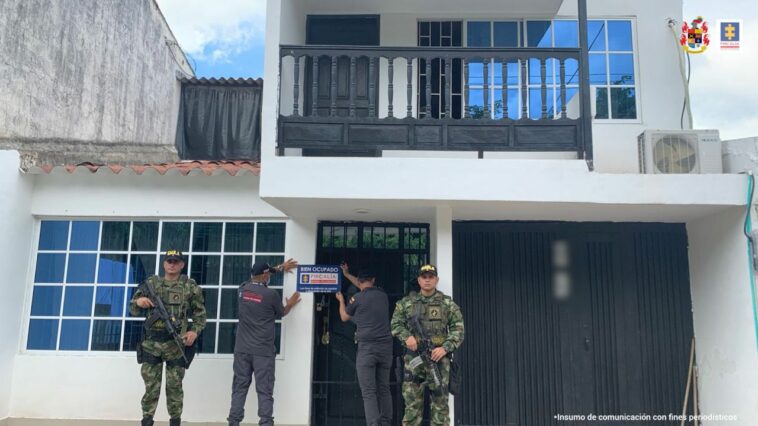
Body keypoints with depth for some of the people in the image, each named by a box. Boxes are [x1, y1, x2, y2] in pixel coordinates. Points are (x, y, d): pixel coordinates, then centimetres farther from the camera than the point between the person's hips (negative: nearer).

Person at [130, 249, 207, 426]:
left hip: (177, 344, -1)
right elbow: (133, 310, 11)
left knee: (174, 386, 5)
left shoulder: (190, 286, 4)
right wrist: (138, 302, -12)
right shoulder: (151, 283, 8)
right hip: (151, 343, 1)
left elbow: (200, 313, 8)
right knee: (151, 385, 6)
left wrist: (195, 331, -8)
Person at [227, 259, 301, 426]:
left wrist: (280, 267, 34)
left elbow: (258, 275, 24)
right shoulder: (272, 294, -11)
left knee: (239, 388, 9)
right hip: (263, 350, -4)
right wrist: (290, 304, 29)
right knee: (264, 390, -1)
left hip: (242, 349, 4)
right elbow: (281, 314, 9)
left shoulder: (243, 289, 4)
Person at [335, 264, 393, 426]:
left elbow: (344, 317, 15)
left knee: (369, 392, -5)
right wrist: (347, 275, 46)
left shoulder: (357, 298, -3)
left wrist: (341, 300, 34)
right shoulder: (382, 294, 12)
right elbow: (368, 290, 35)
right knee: (384, 389, 13)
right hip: (386, 346, 5)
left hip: (367, 347, -5)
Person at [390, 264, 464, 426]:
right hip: (413, 358, 1)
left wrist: (445, 348, -13)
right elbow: (396, 324, 7)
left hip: (438, 358, 0)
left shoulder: (448, 304, 6)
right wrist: (407, 336, -13)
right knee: (412, 401, 3)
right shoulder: (406, 303, 9)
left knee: (440, 401, 2)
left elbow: (458, 330, 2)